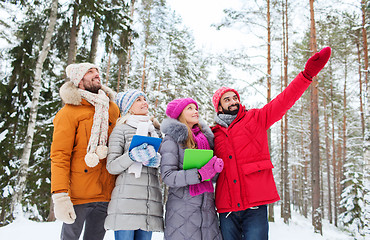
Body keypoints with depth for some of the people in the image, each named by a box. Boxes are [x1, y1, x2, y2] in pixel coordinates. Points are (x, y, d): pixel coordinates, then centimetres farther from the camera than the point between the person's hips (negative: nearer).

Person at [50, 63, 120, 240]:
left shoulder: (112, 108, 11)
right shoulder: (68, 112, -5)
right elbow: (60, 156, -10)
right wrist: (60, 196, -19)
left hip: (106, 192, 5)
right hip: (78, 194, -4)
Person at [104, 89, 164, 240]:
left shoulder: (156, 130, 21)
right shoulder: (121, 129, 5)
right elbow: (111, 166, -1)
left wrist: (156, 160, -1)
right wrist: (132, 156, -18)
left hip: (151, 200, 5)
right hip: (127, 198, -4)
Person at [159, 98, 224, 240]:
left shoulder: (205, 137, 15)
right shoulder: (172, 139, -4)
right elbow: (168, 176, -14)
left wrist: (216, 168, -6)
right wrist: (199, 174, -22)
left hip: (207, 207, 5)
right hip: (182, 209, -5)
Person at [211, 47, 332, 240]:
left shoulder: (255, 119, 7)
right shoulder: (214, 134, 13)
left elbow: (283, 101, -4)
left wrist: (307, 74, -13)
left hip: (255, 204, -2)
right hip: (227, 208, 3)